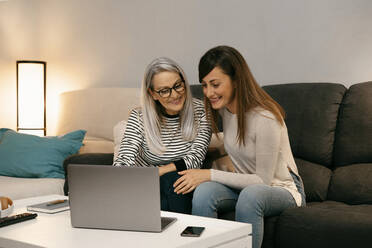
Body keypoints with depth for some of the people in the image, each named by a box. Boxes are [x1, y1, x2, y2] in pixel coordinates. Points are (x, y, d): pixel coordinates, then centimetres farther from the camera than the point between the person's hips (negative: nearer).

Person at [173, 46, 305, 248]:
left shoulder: (265, 119, -25)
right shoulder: (224, 108, -1)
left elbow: (262, 180, -21)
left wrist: (210, 174, -25)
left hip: (282, 189, -5)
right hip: (244, 185, 6)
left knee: (250, 194, -40)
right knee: (204, 191, -27)